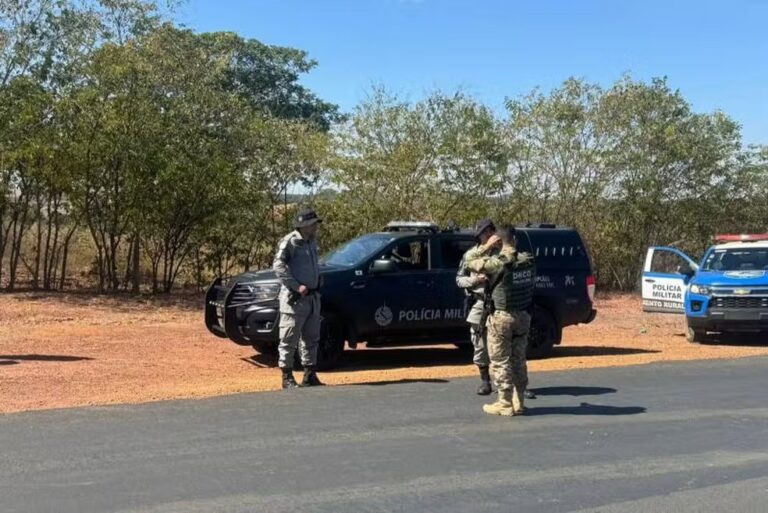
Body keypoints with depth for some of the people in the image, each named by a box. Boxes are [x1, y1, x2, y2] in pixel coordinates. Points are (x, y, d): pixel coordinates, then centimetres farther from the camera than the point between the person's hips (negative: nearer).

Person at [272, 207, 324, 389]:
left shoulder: (312, 242, 14)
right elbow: (278, 266, -20)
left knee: (311, 338, 14)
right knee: (289, 339, -2)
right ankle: (287, 377, 5)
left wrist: (317, 282, 8)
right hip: (294, 299, -8)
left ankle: (310, 375, 23)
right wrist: (297, 286, -21)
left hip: (312, 297, 8)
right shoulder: (290, 242, -12)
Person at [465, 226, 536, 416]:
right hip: (523, 316, 6)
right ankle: (519, 402, 19)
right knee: (518, 360, 14)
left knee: (500, 362, 3)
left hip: (502, 317, -6)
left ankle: (505, 404, 3)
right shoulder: (528, 261, 0)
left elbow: (470, 261, -10)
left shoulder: (498, 263, -17)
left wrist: (487, 246, -1)